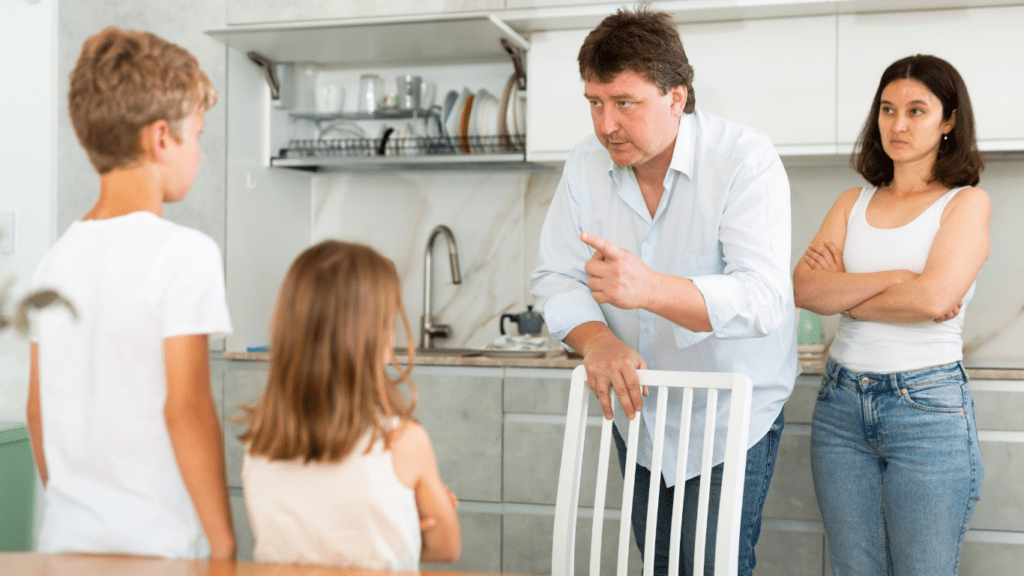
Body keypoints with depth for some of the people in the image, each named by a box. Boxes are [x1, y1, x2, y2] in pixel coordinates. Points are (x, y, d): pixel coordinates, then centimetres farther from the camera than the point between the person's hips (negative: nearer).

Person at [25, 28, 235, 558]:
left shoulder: (57, 259, 6)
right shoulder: (184, 253, -13)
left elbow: (38, 412, 11)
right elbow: (186, 409, -17)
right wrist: (224, 544, -11)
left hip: (65, 540, 7)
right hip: (156, 544, -6)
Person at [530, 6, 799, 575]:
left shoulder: (747, 160, -21)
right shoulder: (585, 166, -5)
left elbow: (763, 299, -32)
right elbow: (556, 278, -5)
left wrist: (650, 288, -49)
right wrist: (595, 338, -27)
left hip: (731, 420, -5)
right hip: (639, 415, 5)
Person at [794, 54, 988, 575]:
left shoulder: (966, 202, -1)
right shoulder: (854, 202, 12)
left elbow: (933, 299, -17)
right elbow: (804, 288, -3)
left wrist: (841, 292, -5)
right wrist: (895, 279, -12)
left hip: (928, 407, -4)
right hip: (841, 402, 4)